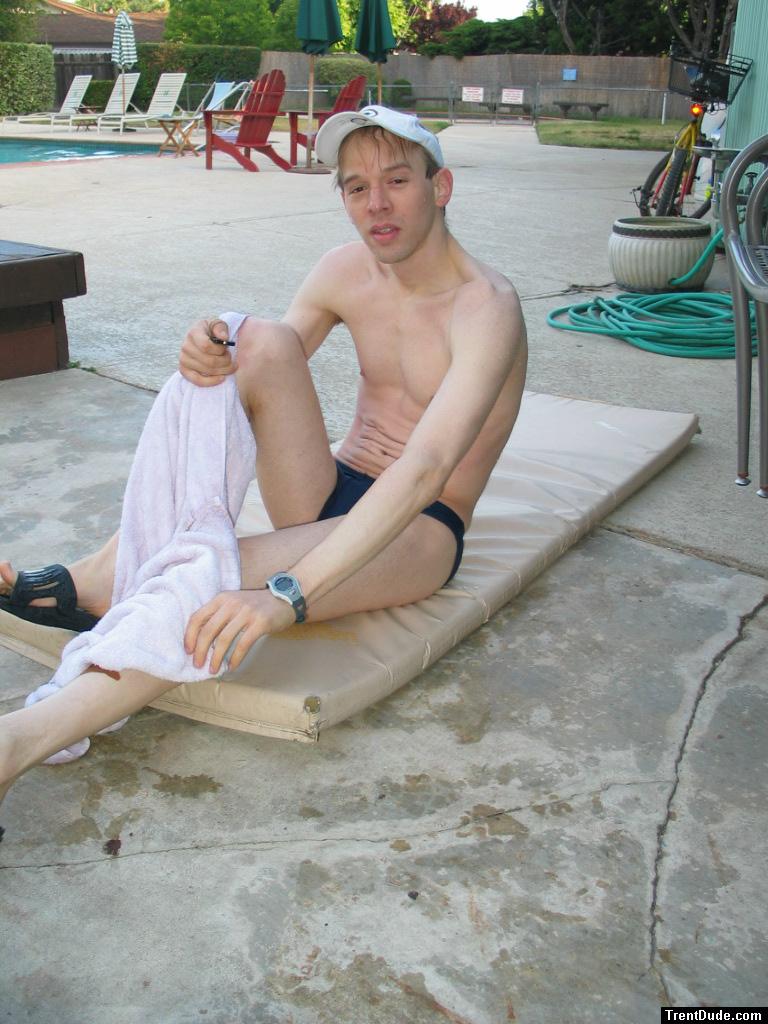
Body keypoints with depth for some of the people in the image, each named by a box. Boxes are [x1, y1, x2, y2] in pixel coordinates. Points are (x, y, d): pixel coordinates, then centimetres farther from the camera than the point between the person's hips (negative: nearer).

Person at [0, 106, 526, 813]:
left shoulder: (487, 309, -19)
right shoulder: (347, 270, 3)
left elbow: (424, 473, -34)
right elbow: (263, 381, 1)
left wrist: (286, 595, -46)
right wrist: (211, 362, -26)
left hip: (419, 533, -5)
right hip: (332, 499, 6)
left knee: (219, 581, -36)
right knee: (263, 340, -23)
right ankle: (90, 580, -27)